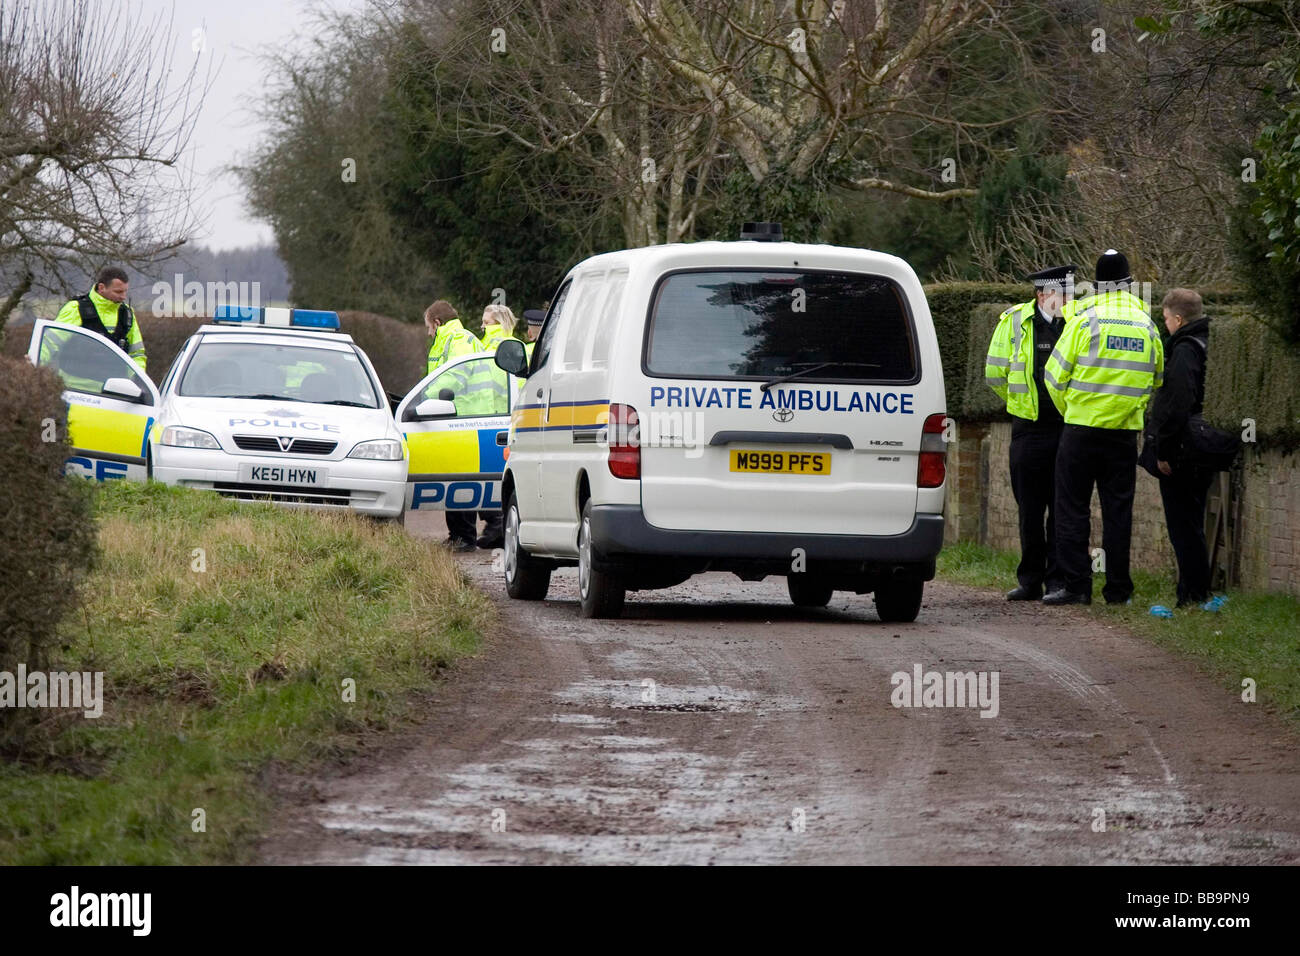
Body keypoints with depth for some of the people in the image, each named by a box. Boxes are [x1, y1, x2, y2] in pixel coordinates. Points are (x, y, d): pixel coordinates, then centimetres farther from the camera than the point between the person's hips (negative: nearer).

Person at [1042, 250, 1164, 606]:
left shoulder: (1084, 319, -7)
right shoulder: (1146, 325, 6)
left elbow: (1056, 374, -5)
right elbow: (1156, 380, 15)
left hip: (1082, 428, -4)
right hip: (1126, 430, 4)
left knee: (1073, 508, 3)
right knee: (1118, 510, 8)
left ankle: (1076, 585, -1)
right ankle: (1118, 588, 8)